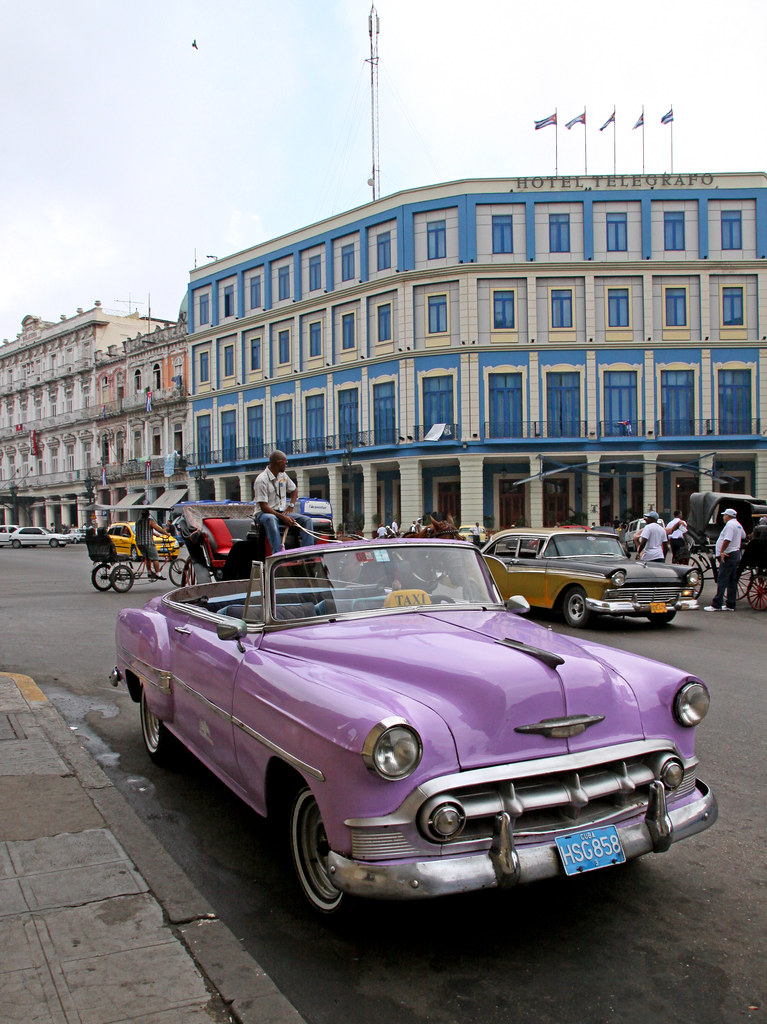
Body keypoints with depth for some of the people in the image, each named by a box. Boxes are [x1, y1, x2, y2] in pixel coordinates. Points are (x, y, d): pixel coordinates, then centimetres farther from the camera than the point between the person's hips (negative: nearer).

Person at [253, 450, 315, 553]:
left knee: (307, 520, -15)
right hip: (265, 513, -7)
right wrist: (282, 517, -28)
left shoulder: (283, 475, 9)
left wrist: (291, 506, 7)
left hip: (282, 512, 7)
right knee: (271, 519, -43)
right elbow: (264, 507, -20)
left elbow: (293, 490, 27)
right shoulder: (261, 480, -15)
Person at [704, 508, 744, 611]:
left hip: (728, 556, -10)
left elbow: (727, 540, -24)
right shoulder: (738, 525, 17)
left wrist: (722, 552, -20)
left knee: (722, 581, -10)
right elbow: (743, 536, 31)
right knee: (732, 581, 11)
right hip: (736, 554, 10)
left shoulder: (729, 525, -14)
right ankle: (730, 605, 14)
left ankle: (716, 605, -11)